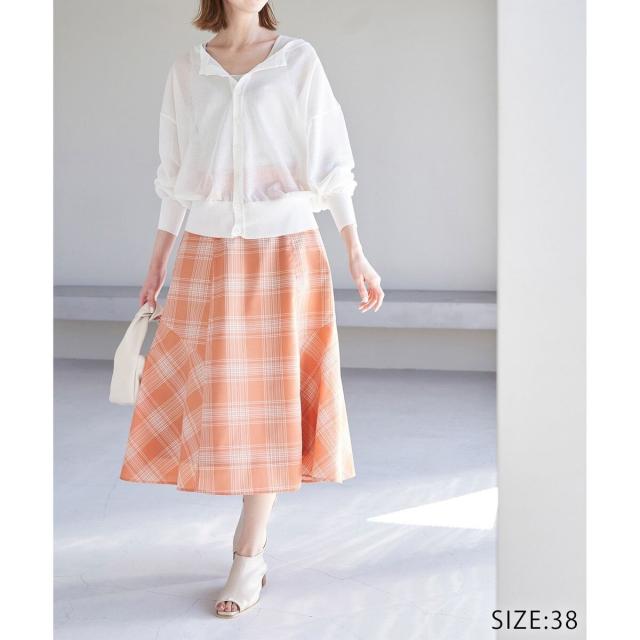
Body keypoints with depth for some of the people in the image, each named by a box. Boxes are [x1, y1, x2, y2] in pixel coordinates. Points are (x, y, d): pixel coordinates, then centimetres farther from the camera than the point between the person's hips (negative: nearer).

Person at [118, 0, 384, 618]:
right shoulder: (188, 68, 7)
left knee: (271, 397, 0)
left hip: (286, 250, -2)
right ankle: (253, 520, 27)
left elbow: (330, 164, 0)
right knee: (212, 394, 4)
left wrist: (357, 255, -4)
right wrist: (156, 263, 10)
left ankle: (249, 555, 10)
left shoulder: (299, 59, 1)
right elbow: (176, 175, 11)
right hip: (209, 252, 2)